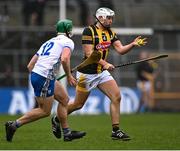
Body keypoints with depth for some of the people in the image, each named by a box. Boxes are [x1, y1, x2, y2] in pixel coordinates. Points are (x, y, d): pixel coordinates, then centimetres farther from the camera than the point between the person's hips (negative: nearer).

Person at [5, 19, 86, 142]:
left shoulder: (48, 43, 24)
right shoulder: (68, 42, 2)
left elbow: (30, 65, 21)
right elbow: (64, 59, -20)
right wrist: (69, 75, -7)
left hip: (35, 74, 9)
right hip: (45, 78, -9)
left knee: (64, 99, 17)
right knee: (45, 111, 1)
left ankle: (67, 133, 20)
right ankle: (14, 125, 1)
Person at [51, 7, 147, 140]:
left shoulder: (111, 33, 7)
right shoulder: (89, 31, -14)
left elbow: (121, 50, 0)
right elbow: (89, 53, -20)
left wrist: (133, 44, -18)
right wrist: (105, 63, -29)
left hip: (102, 72, 6)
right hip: (87, 73, -6)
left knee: (116, 97, -9)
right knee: (78, 104, 4)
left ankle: (116, 131, -4)